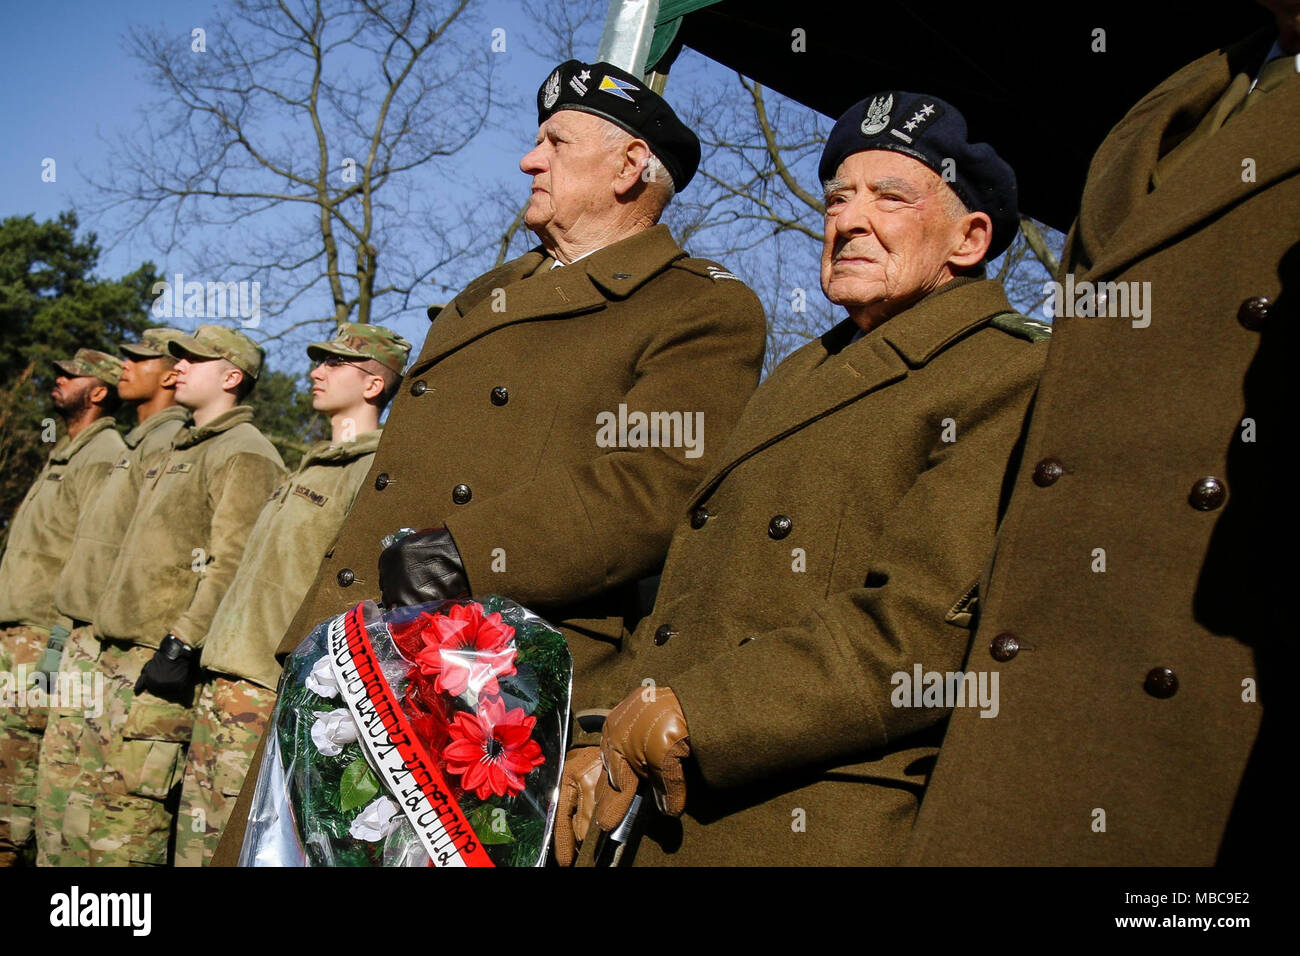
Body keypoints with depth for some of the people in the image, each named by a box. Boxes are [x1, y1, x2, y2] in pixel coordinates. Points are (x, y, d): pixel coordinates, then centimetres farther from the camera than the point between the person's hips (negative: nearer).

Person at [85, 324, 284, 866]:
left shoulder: (243, 455, -8)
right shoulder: (181, 451, 23)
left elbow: (231, 566, -18)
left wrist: (181, 645, -23)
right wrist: (111, 638, 21)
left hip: (165, 661, -10)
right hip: (125, 655, 10)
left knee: (131, 806, -11)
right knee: (110, 803, 11)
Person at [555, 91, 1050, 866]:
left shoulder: (1011, 378, -8)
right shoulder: (800, 378, 18)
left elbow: (936, 630, -21)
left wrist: (690, 715, -18)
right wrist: (620, 748, 2)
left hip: (831, 834, -7)